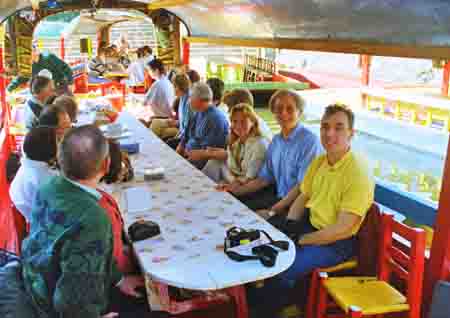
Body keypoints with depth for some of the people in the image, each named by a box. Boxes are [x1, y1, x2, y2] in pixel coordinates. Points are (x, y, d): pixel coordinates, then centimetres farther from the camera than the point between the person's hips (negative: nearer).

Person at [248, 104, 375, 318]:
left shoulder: (358, 174, -22)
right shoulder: (319, 161, 3)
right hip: (310, 225, 8)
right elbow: (302, 197, 13)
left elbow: (342, 229, -24)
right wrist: (288, 226, -4)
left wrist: (299, 240, -18)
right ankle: (257, 299, 24)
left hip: (337, 243, -8)